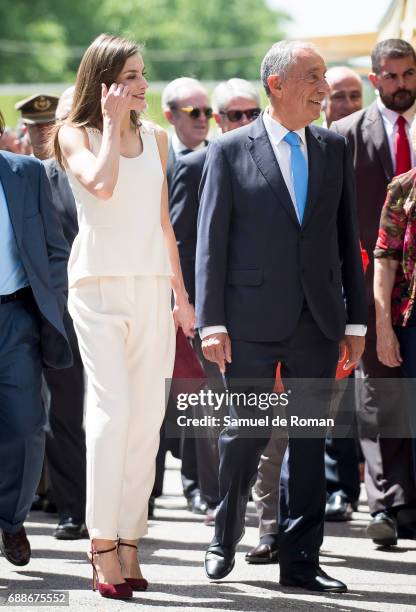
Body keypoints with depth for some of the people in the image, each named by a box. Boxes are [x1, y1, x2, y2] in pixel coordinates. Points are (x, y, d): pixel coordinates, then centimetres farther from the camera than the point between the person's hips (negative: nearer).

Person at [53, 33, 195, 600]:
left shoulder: (155, 138, 16)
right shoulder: (75, 136, 2)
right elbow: (102, 183, -19)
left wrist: (181, 290, 19)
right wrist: (111, 124, -7)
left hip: (152, 287, 5)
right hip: (99, 283, -5)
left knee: (148, 418, 0)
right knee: (113, 410, -17)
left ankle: (128, 543, 4)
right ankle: (103, 546, -16)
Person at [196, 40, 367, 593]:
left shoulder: (334, 149, 9)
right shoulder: (231, 151, -1)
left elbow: (347, 236, 11)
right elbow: (211, 240, -3)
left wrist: (356, 317, 7)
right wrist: (211, 321, -9)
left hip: (318, 320, 3)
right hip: (253, 319, -3)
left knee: (310, 439, 5)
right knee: (247, 432, 2)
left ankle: (300, 561, 12)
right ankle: (225, 540, 24)